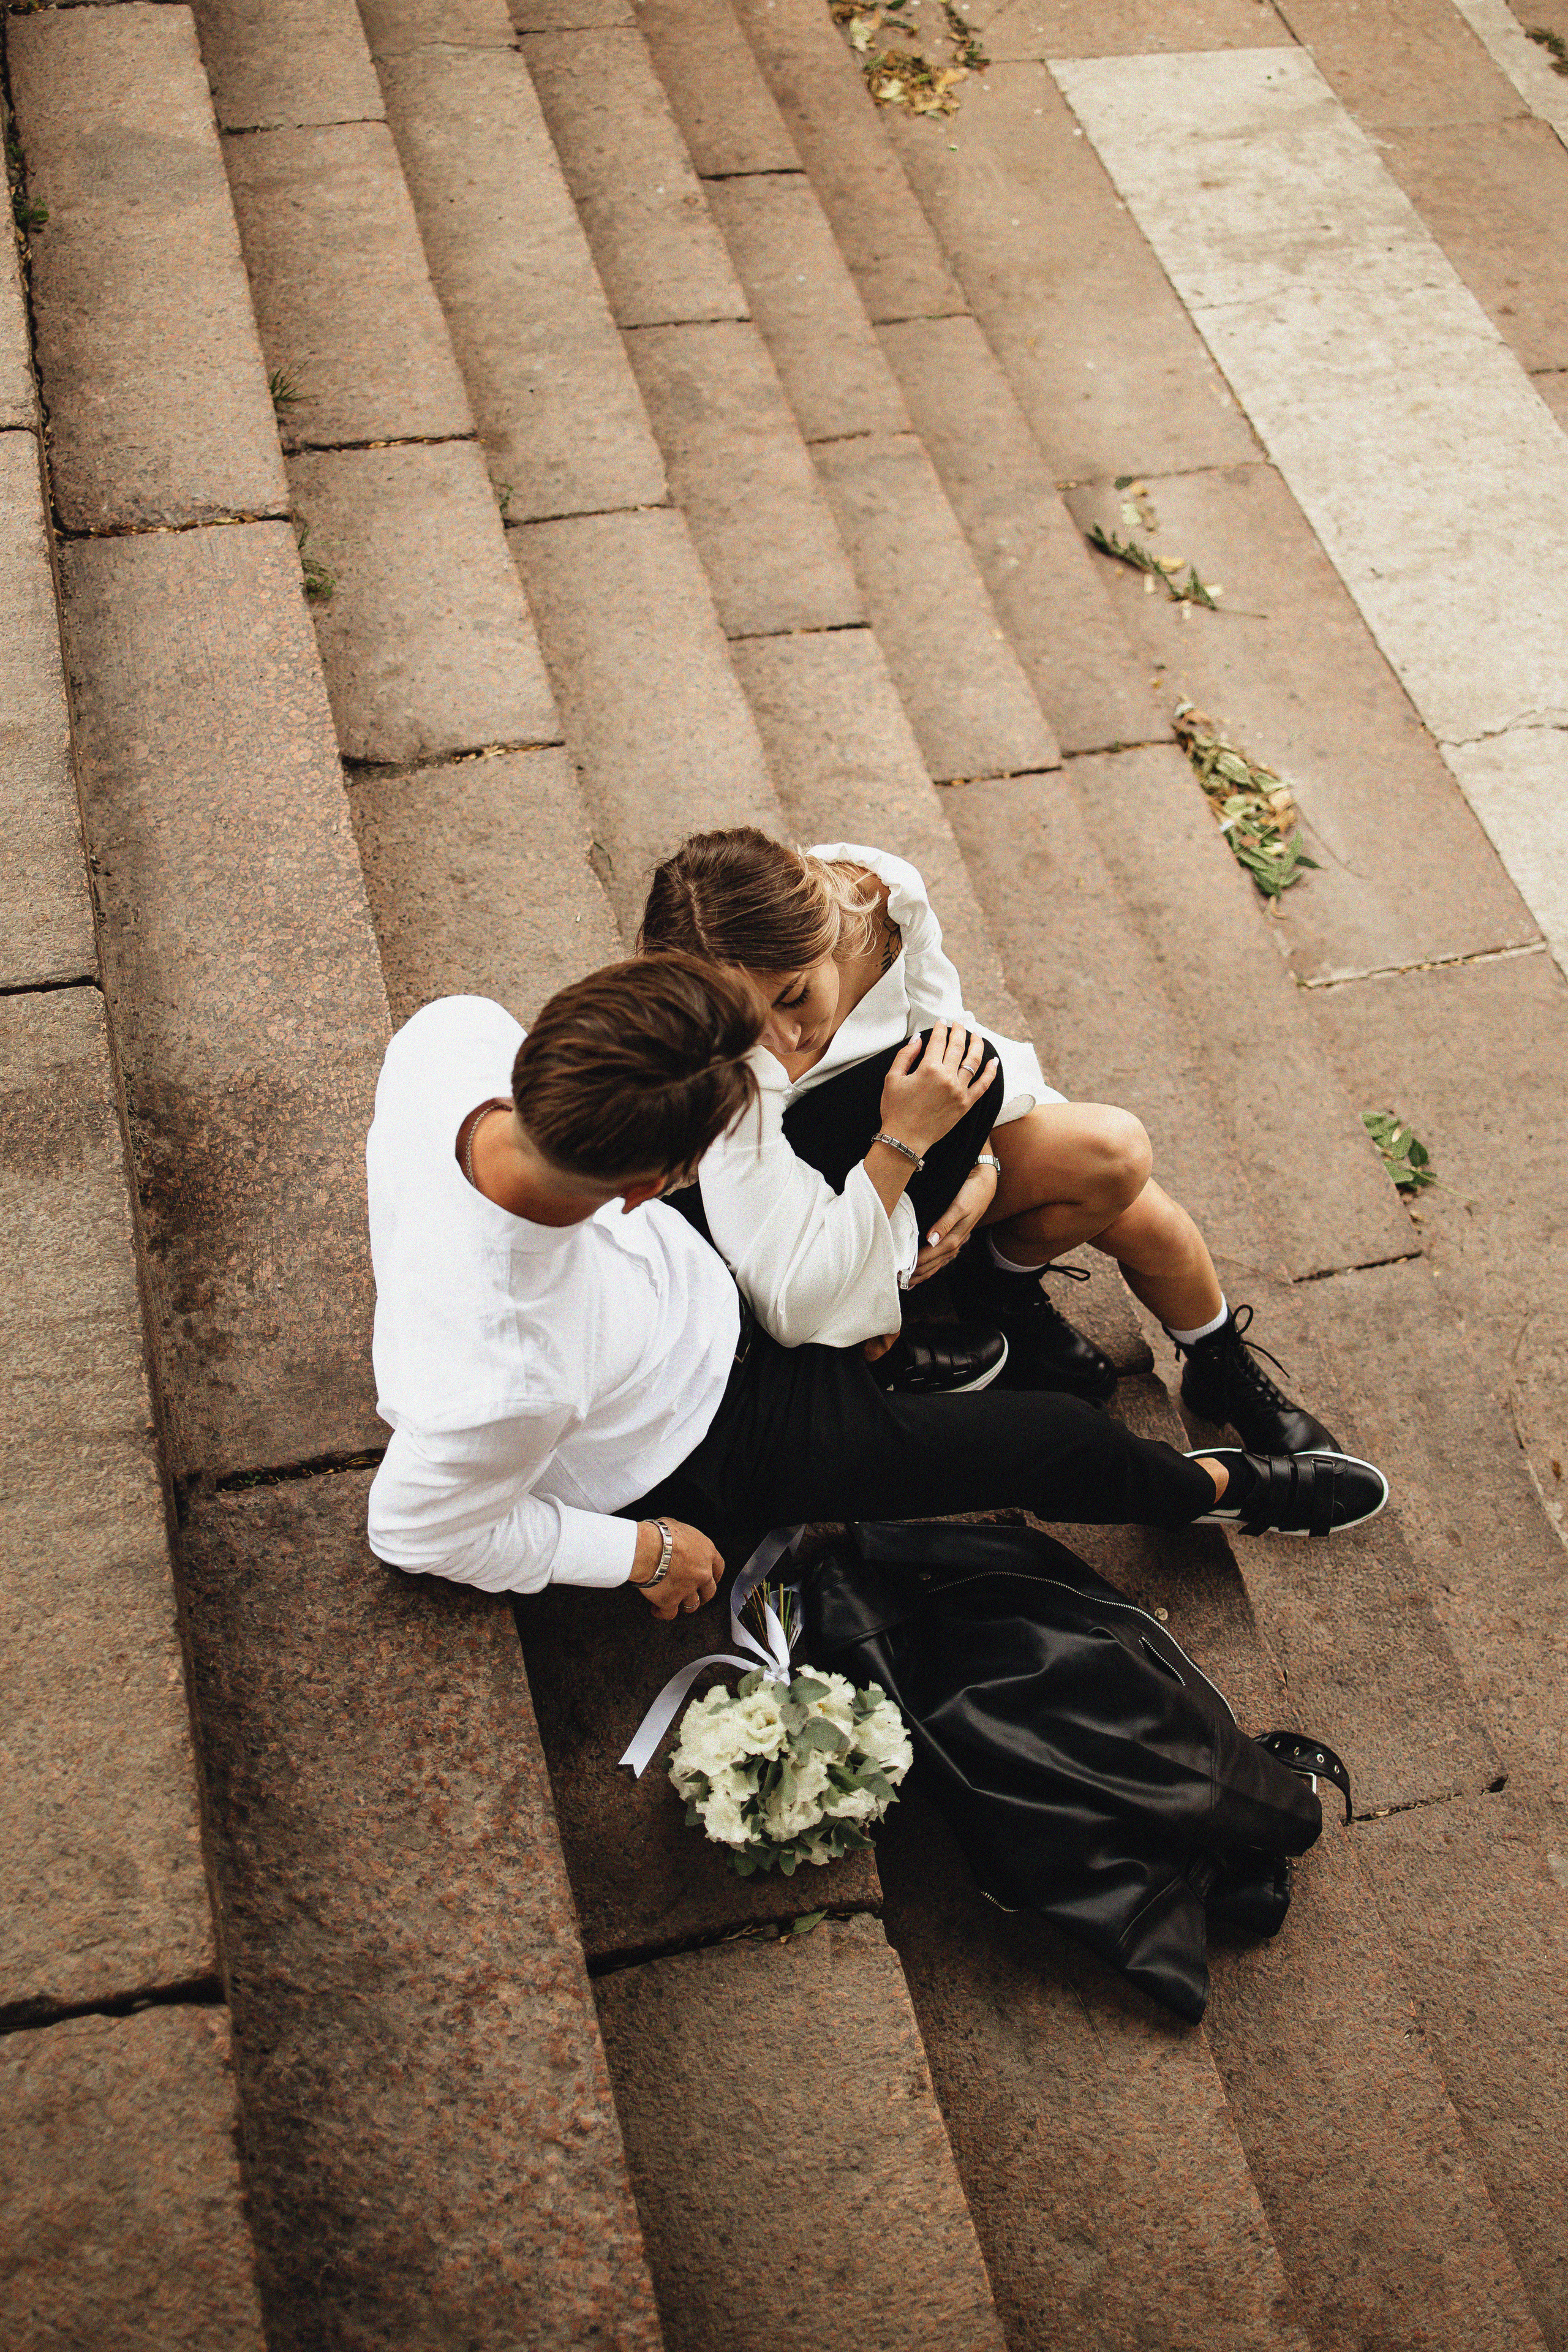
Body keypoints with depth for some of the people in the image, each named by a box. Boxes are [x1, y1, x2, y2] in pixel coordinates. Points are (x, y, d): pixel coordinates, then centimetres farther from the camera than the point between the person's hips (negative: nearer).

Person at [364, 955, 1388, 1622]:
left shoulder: (455, 1030, -32)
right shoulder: (507, 1382, -46)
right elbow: (422, 1528, -26)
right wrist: (644, 1553, -12)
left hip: (685, 1263, 6)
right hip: (697, 1461, -6)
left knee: (966, 1071, 2)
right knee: (1053, 1439, 4)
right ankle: (1223, 1488, 39)